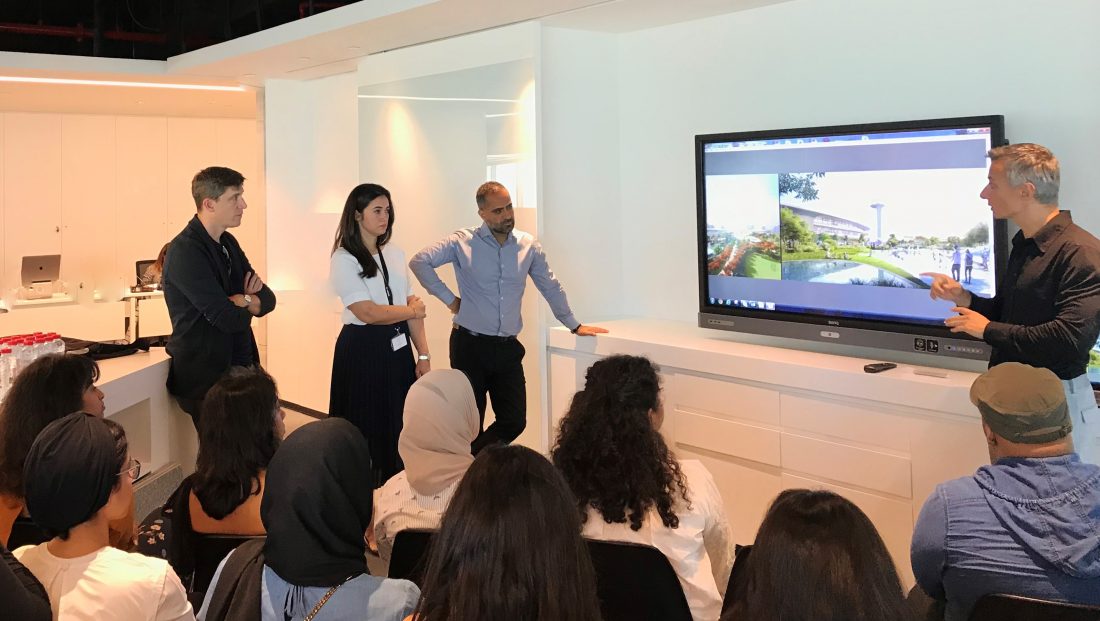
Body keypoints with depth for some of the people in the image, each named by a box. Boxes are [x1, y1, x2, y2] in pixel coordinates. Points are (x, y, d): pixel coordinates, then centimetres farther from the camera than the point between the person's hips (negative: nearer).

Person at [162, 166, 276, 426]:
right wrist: (248, 304, -2)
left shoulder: (228, 242, 10)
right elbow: (228, 318, -24)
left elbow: (268, 299, 8)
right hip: (206, 377, -8)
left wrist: (243, 301, -14)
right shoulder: (185, 252, -19)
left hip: (239, 367, 8)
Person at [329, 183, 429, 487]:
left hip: (398, 349, 6)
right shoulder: (344, 260, -9)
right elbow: (368, 313, -17)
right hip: (363, 351, -6)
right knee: (367, 431, 5)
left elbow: (414, 307, 6)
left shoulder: (395, 254, 9)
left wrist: (423, 354, 1)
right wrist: (411, 310, -4)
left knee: (400, 429, 12)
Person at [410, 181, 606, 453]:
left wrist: (574, 325, 23)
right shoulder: (463, 242, -5)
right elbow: (420, 261, -11)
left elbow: (550, 286, 16)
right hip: (470, 346, -3)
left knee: (515, 422, 2)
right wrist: (449, 298, -9)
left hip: (508, 348, 4)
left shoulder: (528, 245, 5)